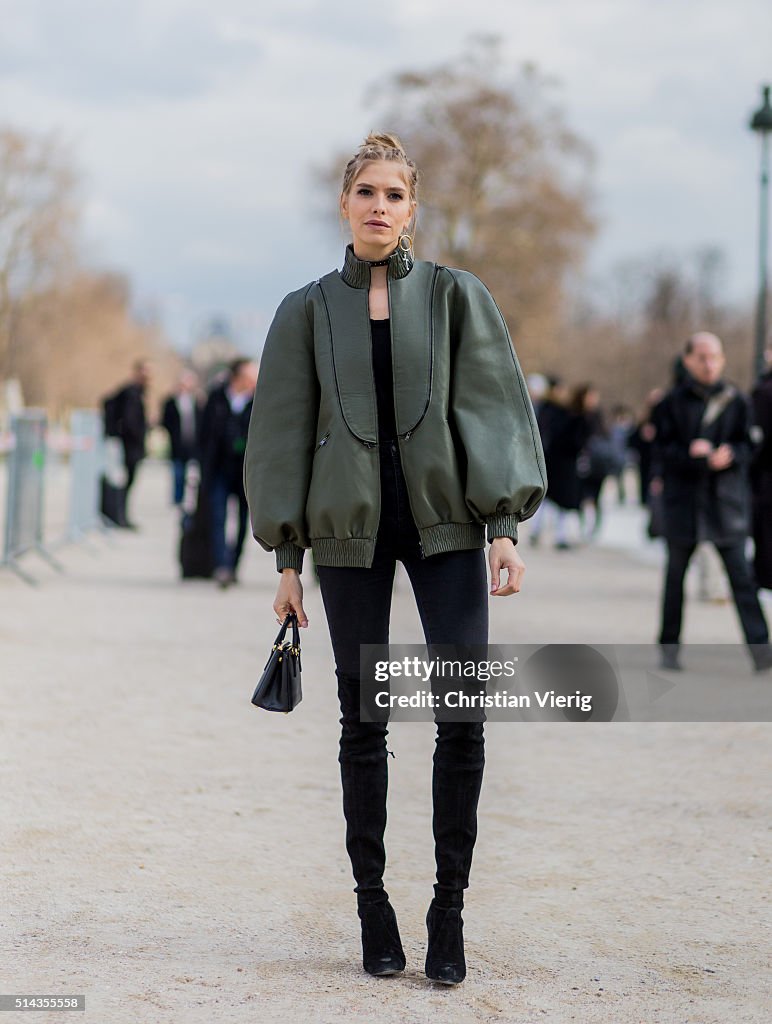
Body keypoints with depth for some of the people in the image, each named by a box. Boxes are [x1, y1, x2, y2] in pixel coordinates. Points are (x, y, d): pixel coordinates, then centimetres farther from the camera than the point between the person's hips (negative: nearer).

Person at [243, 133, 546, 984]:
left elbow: (494, 406, 1)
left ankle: (449, 908, 1)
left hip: (444, 522, 0)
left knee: (464, 710, -9)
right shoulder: (309, 310, 7)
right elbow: (282, 433, 8)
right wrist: (284, 556, 3)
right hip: (349, 528, 1)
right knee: (363, 719, 2)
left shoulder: (455, 296, 6)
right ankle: (372, 905, 12)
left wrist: (505, 524, -9)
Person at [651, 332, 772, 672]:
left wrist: (729, 455, -18)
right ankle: (669, 647, 19)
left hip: (726, 499, 0)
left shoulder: (736, 402, 5)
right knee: (675, 574, 9)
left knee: (740, 572, -9)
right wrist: (690, 454, -22)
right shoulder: (672, 403, 2)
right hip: (682, 499, 0)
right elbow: (662, 450, -3)